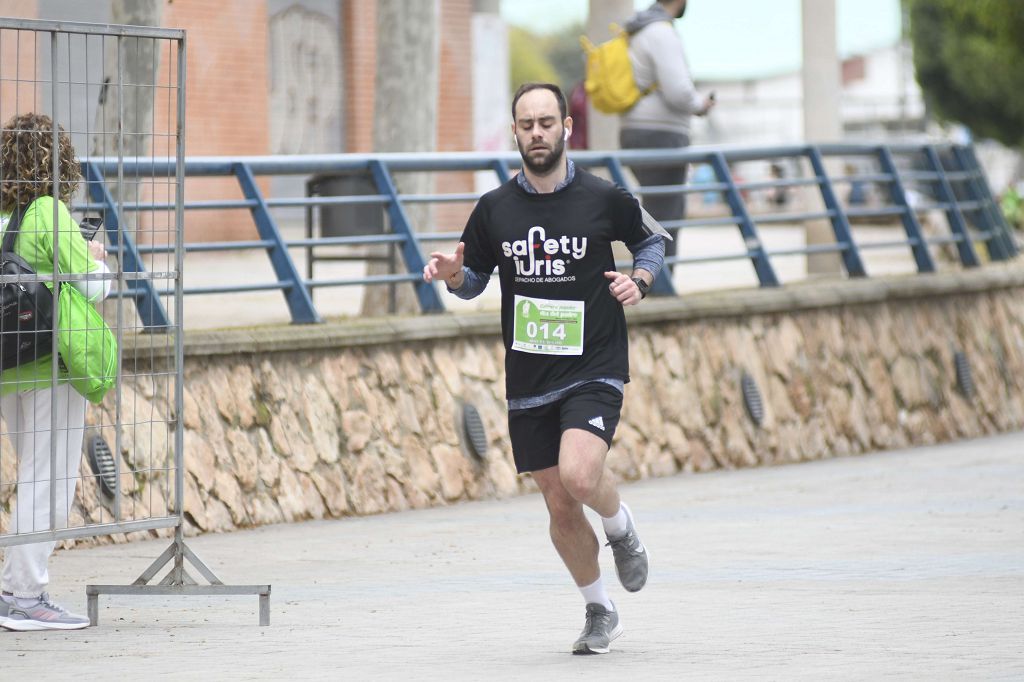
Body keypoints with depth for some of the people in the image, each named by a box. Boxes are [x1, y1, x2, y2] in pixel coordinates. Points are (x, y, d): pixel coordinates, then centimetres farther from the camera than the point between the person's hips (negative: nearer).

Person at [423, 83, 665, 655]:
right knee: (560, 506, 7)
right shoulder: (495, 209, 3)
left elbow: (652, 241, 14)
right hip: (529, 381, 3)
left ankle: (621, 527, 8)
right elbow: (475, 280, 15)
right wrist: (453, 275, -8)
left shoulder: (603, 198, -4)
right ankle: (600, 612, 27)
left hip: (594, 371, -3)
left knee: (579, 475, -27)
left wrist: (640, 279, -7)